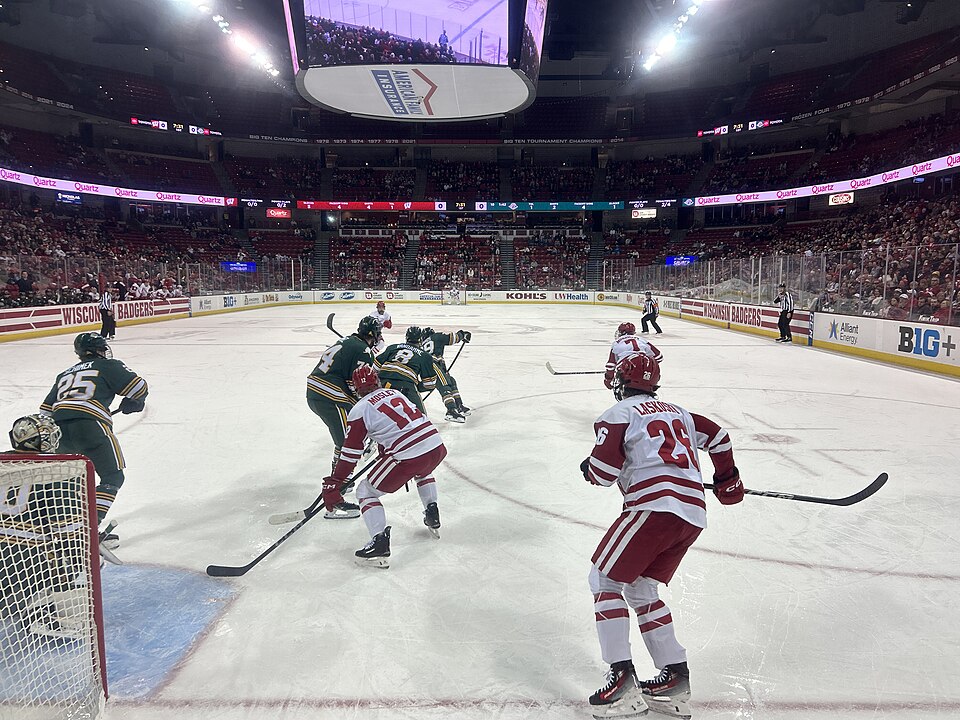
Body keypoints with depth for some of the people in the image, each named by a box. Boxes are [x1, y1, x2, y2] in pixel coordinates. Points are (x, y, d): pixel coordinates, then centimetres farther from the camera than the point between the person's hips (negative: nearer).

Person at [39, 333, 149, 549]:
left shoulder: (65, 374, 30)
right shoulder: (108, 366, 13)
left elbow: (46, 410, 27)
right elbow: (139, 387, 6)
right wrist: (132, 403, 26)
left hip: (59, 428, 7)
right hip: (89, 425, -6)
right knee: (113, 476, 2)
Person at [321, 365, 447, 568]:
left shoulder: (360, 410, 2)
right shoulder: (395, 393, 20)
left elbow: (350, 454, 1)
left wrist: (332, 485, 7)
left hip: (408, 457, -7)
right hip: (437, 446, 7)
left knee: (366, 491, 12)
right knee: (422, 471, 42)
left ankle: (380, 543, -1)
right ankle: (433, 518, 40)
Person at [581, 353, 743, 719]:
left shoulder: (619, 413, 2)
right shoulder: (677, 412, 25)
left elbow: (604, 471, -8)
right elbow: (718, 436, 31)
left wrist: (588, 469, 15)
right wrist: (727, 479, 43)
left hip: (655, 507, -8)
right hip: (693, 514, 8)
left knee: (604, 580, 4)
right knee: (640, 590, 19)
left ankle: (623, 679, -3)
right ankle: (675, 676, 18)